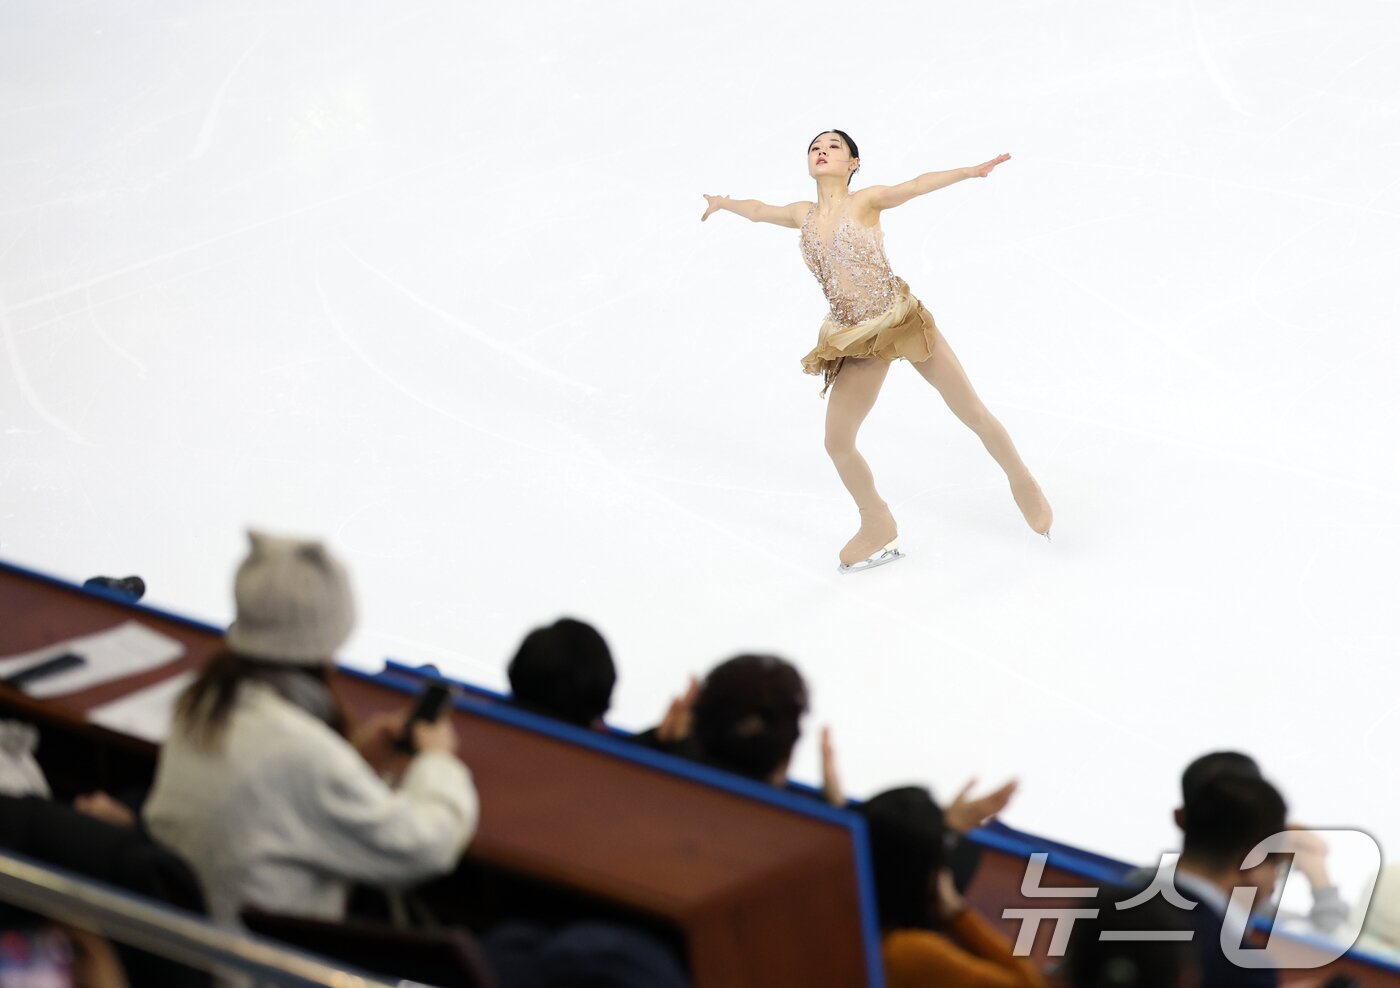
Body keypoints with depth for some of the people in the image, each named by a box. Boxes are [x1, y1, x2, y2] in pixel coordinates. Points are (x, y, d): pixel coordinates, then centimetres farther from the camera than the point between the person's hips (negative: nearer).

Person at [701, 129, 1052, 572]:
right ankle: (879, 528, 22)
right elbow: (759, 210, 28)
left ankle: (1022, 481, 22)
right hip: (855, 340, 5)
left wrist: (969, 171, -38)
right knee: (837, 442, 1)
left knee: (972, 411, -1)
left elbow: (916, 186, -22)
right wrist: (724, 202, 47)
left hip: (902, 320, -5)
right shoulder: (803, 215, 8)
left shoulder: (865, 200, -7)